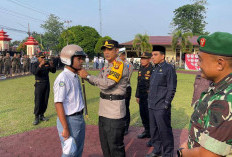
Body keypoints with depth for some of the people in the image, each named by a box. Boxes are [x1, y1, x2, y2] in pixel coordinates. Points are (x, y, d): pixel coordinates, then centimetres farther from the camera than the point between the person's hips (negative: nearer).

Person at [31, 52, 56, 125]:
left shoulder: (47, 63, 6)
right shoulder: (35, 64, -5)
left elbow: (53, 71, 3)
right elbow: (34, 72, -23)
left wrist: (51, 66, -17)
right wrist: (40, 65, -34)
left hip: (47, 84, 4)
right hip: (39, 84, -4)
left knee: (45, 101, 7)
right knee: (38, 101, -6)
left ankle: (42, 115, 19)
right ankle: (36, 117, 3)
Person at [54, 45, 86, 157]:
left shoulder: (75, 77, 8)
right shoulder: (62, 79, -20)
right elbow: (58, 104, -22)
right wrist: (65, 128, -22)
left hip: (80, 119, 9)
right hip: (69, 121, -8)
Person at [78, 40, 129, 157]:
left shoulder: (120, 65, -16)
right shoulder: (107, 67, 15)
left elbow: (107, 84, -26)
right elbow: (98, 81, 16)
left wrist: (88, 76, -18)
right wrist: (83, 74, 1)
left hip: (114, 112, -9)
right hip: (104, 110, 9)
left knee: (115, 145, 2)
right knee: (104, 143, 22)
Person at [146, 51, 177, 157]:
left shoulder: (169, 69, -10)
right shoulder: (155, 69, 15)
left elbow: (171, 89, -13)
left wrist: (165, 105, -15)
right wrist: (150, 102, 15)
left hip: (161, 108, -8)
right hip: (152, 107, 8)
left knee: (164, 131, 4)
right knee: (153, 130, 17)